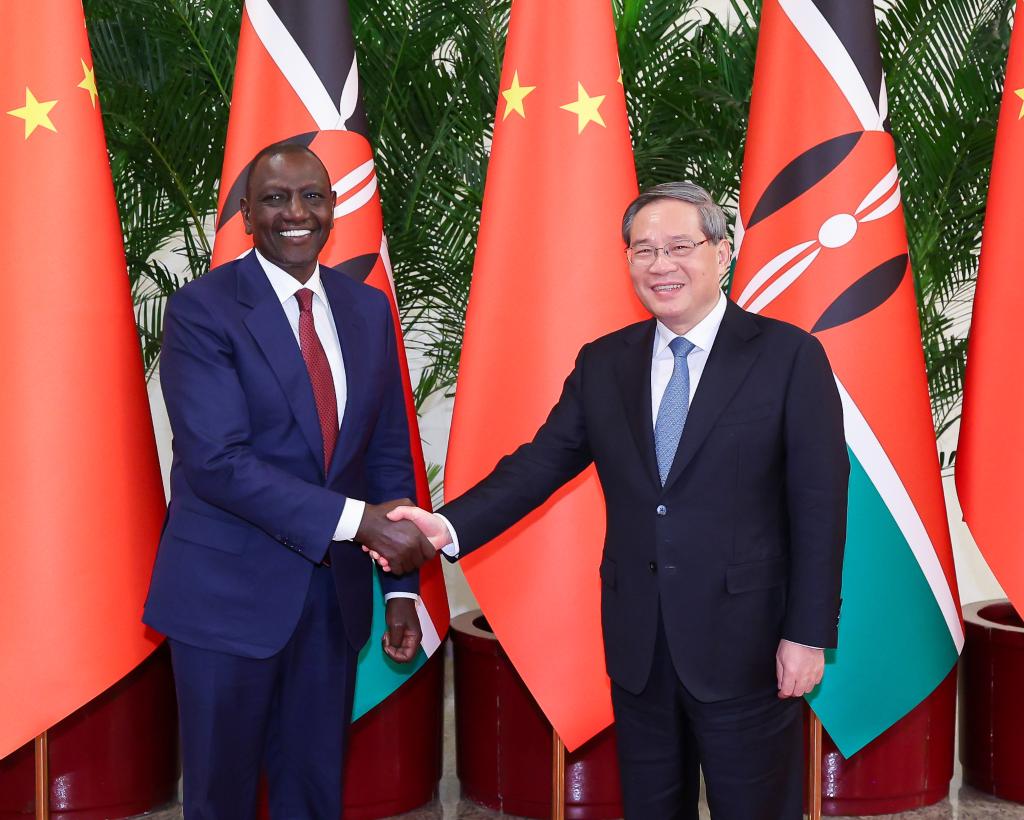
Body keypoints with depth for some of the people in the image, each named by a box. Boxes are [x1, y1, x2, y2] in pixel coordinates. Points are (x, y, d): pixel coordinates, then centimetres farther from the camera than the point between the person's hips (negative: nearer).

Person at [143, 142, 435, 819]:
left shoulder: (368, 308, 7)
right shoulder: (201, 310, -11)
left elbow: (389, 451, 10)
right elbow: (217, 460, -20)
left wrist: (403, 585, 4)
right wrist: (359, 521, -25)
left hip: (335, 592, 5)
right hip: (230, 592, -4)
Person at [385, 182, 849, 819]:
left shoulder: (789, 355, -6)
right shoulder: (603, 363, 7)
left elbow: (819, 503, -8)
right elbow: (543, 462, 1)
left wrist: (808, 634, -10)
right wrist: (450, 526, -15)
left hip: (746, 641, -4)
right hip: (638, 643, 4)